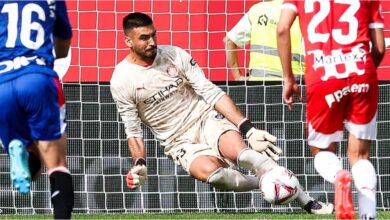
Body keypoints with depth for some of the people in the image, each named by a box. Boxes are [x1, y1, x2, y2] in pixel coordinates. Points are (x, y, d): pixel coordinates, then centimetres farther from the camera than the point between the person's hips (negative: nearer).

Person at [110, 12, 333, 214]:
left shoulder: (175, 55, -3)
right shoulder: (121, 80, -6)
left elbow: (212, 93, -4)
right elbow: (133, 131, 2)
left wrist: (249, 129, -11)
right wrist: (140, 164, -16)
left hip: (207, 120, 1)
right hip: (179, 142, -1)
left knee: (240, 152, -30)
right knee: (210, 171, -35)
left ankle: (308, 201, -33)